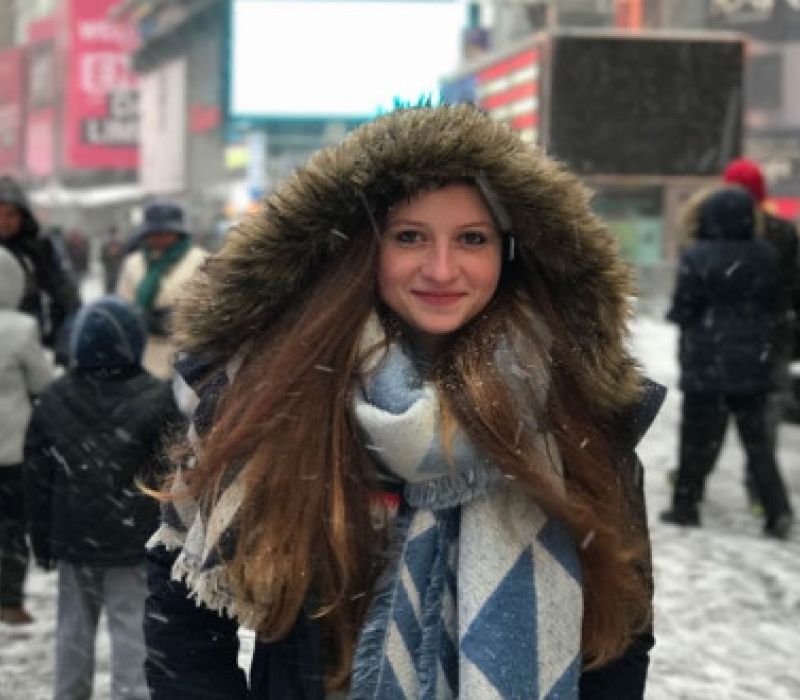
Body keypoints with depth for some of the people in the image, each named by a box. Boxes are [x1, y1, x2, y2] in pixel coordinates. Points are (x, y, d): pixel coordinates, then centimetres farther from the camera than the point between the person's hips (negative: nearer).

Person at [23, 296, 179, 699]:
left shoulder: (53, 400, 2)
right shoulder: (156, 400, -12)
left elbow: (38, 479, 6)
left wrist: (42, 541, 14)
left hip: (73, 542, 4)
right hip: (134, 543, -4)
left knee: (74, 628, 15)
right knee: (131, 629, 1)